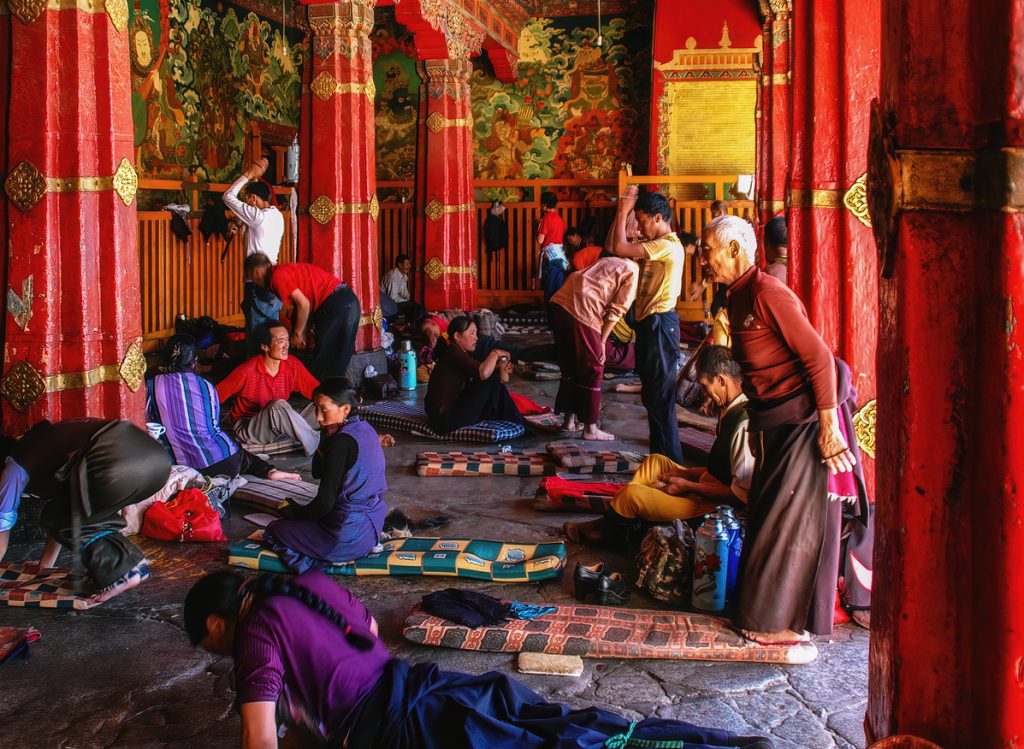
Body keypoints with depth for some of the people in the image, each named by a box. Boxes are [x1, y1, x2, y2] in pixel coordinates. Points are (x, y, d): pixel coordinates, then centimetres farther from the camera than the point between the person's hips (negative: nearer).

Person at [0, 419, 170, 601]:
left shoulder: (17, 465, 20)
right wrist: (45, 566, 53)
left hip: (118, 461, -8)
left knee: (57, 519, 12)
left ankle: (121, 573, 4)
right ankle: (132, 563, 20)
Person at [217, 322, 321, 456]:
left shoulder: (293, 365, -6)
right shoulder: (247, 371, -19)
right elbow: (214, 397, -12)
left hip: (281, 424, 6)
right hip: (247, 429, -5)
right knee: (279, 406, -35)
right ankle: (317, 449, -28)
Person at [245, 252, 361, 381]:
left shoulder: (277, 276, -8)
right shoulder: (286, 270, 21)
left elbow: (304, 304, -14)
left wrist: (298, 333, -2)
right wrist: (303, 333, 17)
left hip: (336, 302, -10)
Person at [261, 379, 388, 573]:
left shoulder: (342, 442, -22)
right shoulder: (365, 429, 5)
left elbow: (324, 503, -18)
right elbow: (317, 473, 11)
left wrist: (296, 513, 1)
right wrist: (327, 439, -4)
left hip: (350, 534, -9)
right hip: (373, 524, 9)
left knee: (273, 532, 10)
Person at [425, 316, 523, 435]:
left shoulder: (461, 354, 13)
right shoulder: (453, 354, -18)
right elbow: (483, 373, -33)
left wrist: (498, 366, -5)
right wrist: (495, 353, -16)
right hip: (445, 421, -11)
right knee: (492, 378, -11)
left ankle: (518, 423, 16)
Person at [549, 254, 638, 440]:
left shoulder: (612, 263, 30)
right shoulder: (635, 274, 6)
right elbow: (615, 313, -2)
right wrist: (601, 342, 4)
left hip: (558, 302, 8)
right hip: (581, 311, -8)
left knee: (569, 367, 20)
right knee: (592, 370, 5)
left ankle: (569, 419, 30)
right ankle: (590, 428, 12)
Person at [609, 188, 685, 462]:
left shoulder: (669, 246, -16)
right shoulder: (654, 245, 14)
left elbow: (619, 248, -22)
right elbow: (613, 245, 14)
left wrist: (623, 211, -11)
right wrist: (622, 212, 7)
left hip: (659, 324, -10)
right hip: (648, 323, 10)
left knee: (660, 395, -7)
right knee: (652, 393, 16)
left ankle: (670, 460, -2)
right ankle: (660, 452, 27)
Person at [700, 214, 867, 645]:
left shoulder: (767, 294, -19)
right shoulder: (738, 298, 10)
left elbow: (819, 357, -22)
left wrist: (828, 427, -24)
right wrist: (757, 425, 20)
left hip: (802, 420, -10)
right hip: (774, 422, 10)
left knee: (790, 519, 0)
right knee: (772, 515, 17)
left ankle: (789, 622, 14)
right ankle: (774, 612, 31)